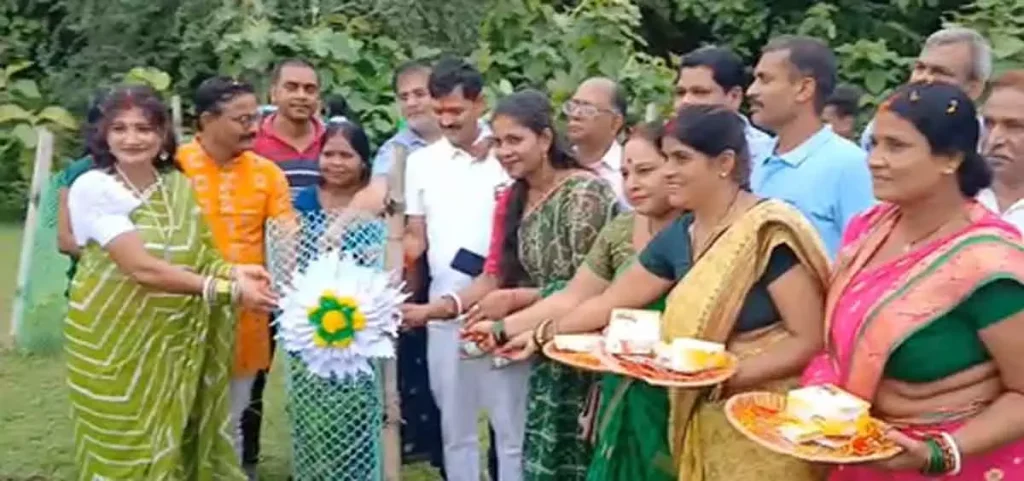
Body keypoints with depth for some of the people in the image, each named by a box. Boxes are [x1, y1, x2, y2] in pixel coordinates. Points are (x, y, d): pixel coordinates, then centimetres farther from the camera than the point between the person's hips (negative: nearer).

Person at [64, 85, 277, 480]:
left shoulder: (179, 186, 3)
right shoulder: (92, 187, -14)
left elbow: (196, 256, 5)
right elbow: (142, 268, -22)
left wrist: (232, 271, -18)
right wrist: (228, 288, -26)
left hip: (178, 338, 5)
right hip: (113, 340, -4)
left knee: (178, 444, 13)